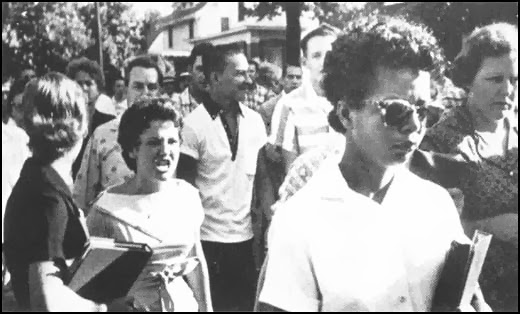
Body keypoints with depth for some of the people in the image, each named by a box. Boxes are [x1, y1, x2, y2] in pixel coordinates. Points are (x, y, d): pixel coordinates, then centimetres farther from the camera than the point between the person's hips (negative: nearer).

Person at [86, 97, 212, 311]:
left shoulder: (188, 195, -5)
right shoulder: (106, 209, -18)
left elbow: (196, 259, 6)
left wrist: (206, 308, 9)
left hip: (183, 303, 4)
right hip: (130, 306, -4)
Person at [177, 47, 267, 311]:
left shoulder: (255, 120, 4)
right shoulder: (195, 123, -10)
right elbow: (185, 185, -6)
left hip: (247, 235, 4)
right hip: (210, 238, -4)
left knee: (249, 302, 13)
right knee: (214, 304, 9)